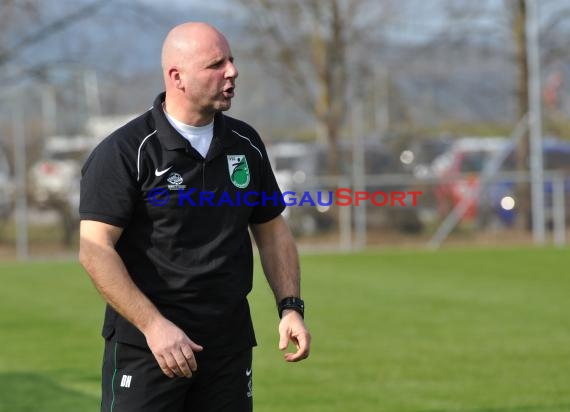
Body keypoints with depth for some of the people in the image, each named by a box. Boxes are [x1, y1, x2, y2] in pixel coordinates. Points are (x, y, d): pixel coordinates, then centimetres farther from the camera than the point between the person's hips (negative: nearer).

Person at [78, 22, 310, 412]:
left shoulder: (245, 143, 10)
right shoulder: (125, 152, -9)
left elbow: (273, 230, 18)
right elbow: (95, 249, -14)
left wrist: (291, 307, 5)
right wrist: (153, 325, -20)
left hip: (229, 342, 5)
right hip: (145, 345, -5)